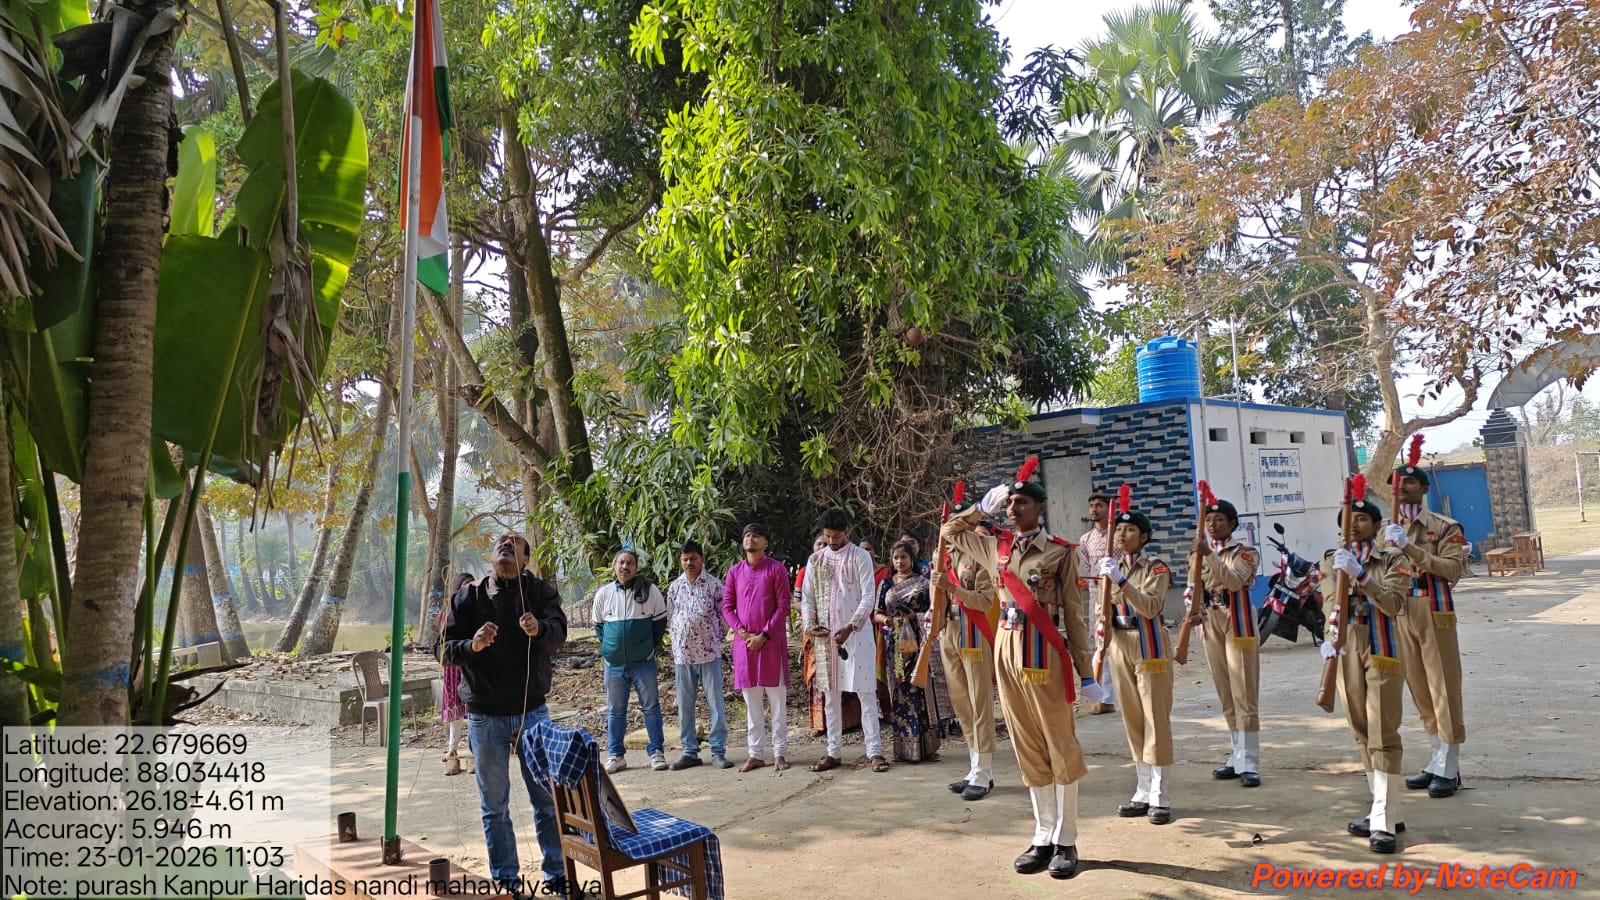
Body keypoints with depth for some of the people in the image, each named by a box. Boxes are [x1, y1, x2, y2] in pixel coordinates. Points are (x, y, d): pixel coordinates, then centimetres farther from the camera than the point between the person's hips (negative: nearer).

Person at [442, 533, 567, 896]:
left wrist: (539, 628, -40)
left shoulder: (540, 591, -1)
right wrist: (472, 645, -25)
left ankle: (558, 873, 20)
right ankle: (506, 879, 22)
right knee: (494, 806, 9)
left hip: (533, 712, 0)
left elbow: (559, 633, -17)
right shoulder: (468, 597, 1)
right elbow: (447, 648, -2)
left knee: (548, 799, 7)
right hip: (485, 716, 0)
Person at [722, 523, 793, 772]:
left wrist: (763, 635, -12)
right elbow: (727, 606, 8)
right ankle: (756, 754, 14)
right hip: (744, 642, 3)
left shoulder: (776, 569, -1)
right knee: (751, 701, 7)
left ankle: (779, 752, 8)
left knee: (777, 699, 2)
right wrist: (743, 633, -6)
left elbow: (783, 606, -5)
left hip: (771, 641, -3)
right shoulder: (735, 571, 9)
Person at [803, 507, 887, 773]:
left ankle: (875, 751, 1)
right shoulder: (815, 560, 10)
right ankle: (833, 752, 15)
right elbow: (807, 597, 12)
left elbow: (868, 597, -7)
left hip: (856, 633, -4)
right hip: (825, 635, 4)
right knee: (831, 694, 8)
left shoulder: (860, 557, -2)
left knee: (865, 692, -3)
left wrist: (850, 627, -17)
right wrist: (809, 624, -5)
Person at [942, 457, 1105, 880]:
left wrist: (1086, 671, -4)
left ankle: (1066, 841, 12)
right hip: (1005, 650, 5)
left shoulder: (1061, 552, -3)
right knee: (1028, 751, 10)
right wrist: (983, 505, 12)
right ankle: (1042, 837, 20)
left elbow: (1075, 614, -2)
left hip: (1044, 652, -4)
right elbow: (949, 531, 25)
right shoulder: (995, 547, 9)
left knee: (1060, 747, 2)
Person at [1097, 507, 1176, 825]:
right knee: (1133, 719, 10)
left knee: (1156, 719, -1)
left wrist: (1121, 581, -30)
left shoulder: (1156, 568, -8)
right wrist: (1101, 648, 7)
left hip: (1150, 647, -6)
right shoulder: (1111, 567, 9)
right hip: (1120, 646, 6)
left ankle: (1161, 797, 6)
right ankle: (1143, 793, 19)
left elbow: (1151, 607, -24)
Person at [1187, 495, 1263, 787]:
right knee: (1225, 696, 11)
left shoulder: (1245, 552, -5)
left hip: (1238, 625, -5)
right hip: (1211, 625, 5)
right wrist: (1196, 612, -12)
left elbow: (1234, 581, -24)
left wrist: (1209, 554, -31)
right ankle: (1238, 755, 20)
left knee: (1244, 695, -5)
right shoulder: (1200, 553, 9)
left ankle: (1249, 762, -1)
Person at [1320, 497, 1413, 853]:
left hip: (1381, 650, -5)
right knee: (1363, 735, 12)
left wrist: (1359, 575, -28)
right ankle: (1382, 810, 23)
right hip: (1346, 650, 5)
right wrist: (1329, 637, -12)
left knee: (1383, 736, -7)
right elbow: (1329, 603, 5)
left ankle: (1384, 823, -5)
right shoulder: (1331, 560, 8)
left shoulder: (1392, 559, -3)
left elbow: (1394, 604, -17)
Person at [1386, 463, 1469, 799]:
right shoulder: (1388, 529, 11)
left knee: (1444, 688, -1)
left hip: (1434, 612, -5)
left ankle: (1449, 769, 8)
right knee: (1419, 690, 12)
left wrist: (1410, 548, -23)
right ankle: (1438, 761, 24)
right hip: (1401, 614, 5)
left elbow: (1453, 569, -16)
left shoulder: (1444, 527, -3)